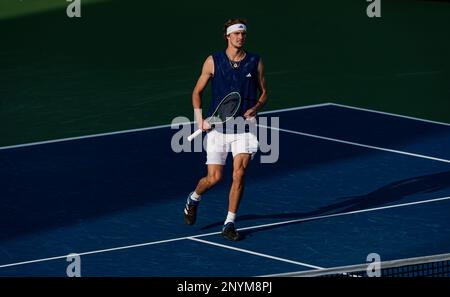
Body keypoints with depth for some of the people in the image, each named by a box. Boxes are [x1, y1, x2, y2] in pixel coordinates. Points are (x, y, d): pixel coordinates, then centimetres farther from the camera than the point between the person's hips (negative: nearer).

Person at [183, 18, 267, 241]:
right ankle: (194, 199, 34)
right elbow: (197, 92, 7)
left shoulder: (255, 62, 2)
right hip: (217, 125, -1)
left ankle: (229, 224, -1)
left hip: (245, 125, 1)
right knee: (214, 178, -1)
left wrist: (255, 108, -8)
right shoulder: (213, 61, -1)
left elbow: (263, 92, 12)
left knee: (239, 173, -12)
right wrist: (199, 119, -5)